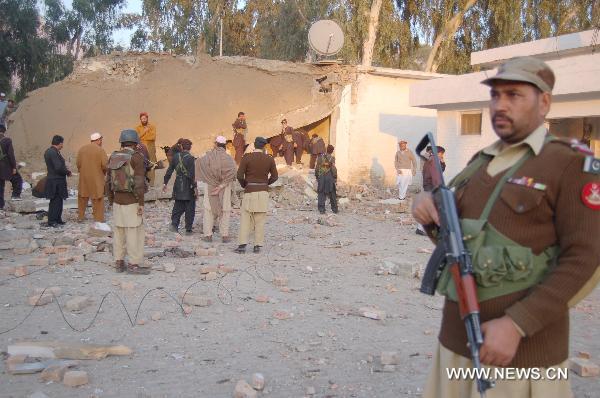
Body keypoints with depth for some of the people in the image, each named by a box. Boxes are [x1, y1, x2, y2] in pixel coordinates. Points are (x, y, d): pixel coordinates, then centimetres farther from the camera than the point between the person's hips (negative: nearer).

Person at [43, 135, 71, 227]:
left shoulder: (48, 151, 13)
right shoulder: (54, 153, -20)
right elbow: (59, 168, -24)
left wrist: (66, 170, 10)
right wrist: (68, 172, -8)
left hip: (52, 180, 10)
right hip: (56, 181, -10)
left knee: (57, 201, 17)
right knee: (56, 201, -3)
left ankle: (57, 220, 24)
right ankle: (51, 221, 3)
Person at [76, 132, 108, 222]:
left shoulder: (82, 149, 3)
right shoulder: (100, 150, -12)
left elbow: (78, 164, 2)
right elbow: (105, 165, -16)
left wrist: (83, 171, 17)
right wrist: (104, 173, 4)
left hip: (84, 178, 5)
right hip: (96, 178, -5)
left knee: (82, 197, 17)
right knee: (98, 199, 3)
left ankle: (81, 216, 25)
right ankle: (99, 219, 5)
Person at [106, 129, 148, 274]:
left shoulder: (114, 157, 8)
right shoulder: (136, 157, -11)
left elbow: (108, 181, 10)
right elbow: (139, 182, -18)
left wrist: (111, 201, 18)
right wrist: (141, 204, -15)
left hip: (118, 201, 7)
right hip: (132, 202, -7)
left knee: (118, 232, 10)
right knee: (135, 233, -3)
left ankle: (119, 263, 16)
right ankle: (134, 265, -2)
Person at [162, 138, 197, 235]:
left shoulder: (176, 156, 1)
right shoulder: (190, 158, -14)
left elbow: (169, 171, 6)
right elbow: (192, 175, -17)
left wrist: (165, 183, 14)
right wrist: (195, 187, -12)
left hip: (178, 186, 4)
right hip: (188, 187, -4)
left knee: (178, 207, 17)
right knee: (190, 208, 6)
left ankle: (174, 224, 4)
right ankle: (188, 229, 10)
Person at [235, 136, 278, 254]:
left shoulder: (247, 157, -7)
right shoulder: (269, 159, 0)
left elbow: (240, 176, -9)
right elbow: (274, 176, 7)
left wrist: (244, 185, 10)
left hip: (250, 191, -2)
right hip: (263, 192, 2)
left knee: (245, 219, 3)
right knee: (260, 220, 7)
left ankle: (242, 245, -2)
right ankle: (258, 246, 8)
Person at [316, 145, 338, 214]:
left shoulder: (320, 157, 0)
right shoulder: (332, 158, -9)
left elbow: (317, 167, 4)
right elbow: (333, 169, -11)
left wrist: (317, 176, 15)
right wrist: (335, 177, 0)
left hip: (321, 178, 2)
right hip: (329, 178, -2)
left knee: (321, 194, 6)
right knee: (332, 194, 9)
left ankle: (321, 209, 2)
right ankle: (334, 209, 16)